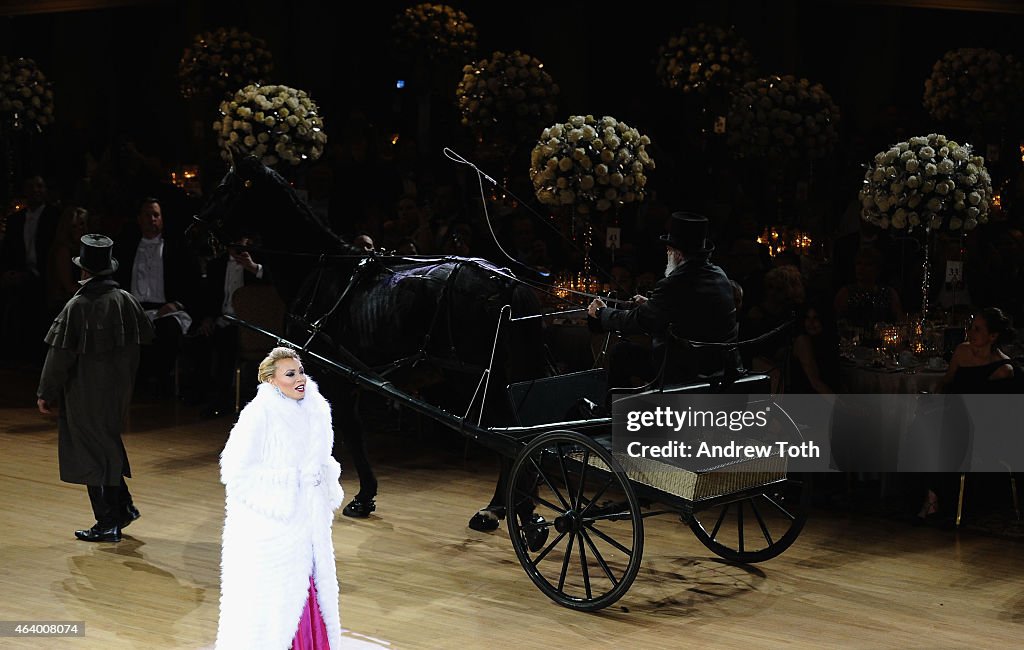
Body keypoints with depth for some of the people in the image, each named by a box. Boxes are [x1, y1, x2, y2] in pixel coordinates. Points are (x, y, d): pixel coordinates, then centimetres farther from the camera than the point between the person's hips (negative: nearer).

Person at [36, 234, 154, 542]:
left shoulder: (77, 306, -19)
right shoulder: (125, 300, -4)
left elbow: (60, 355, -16)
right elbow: (147, 335, 11)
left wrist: (46, 394, -6)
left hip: (85, 394, -6)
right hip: (119, 390, 6)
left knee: (91, 452, 4)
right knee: (108, 445, 23)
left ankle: (108, 523, 9)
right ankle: (123, 507, 26)